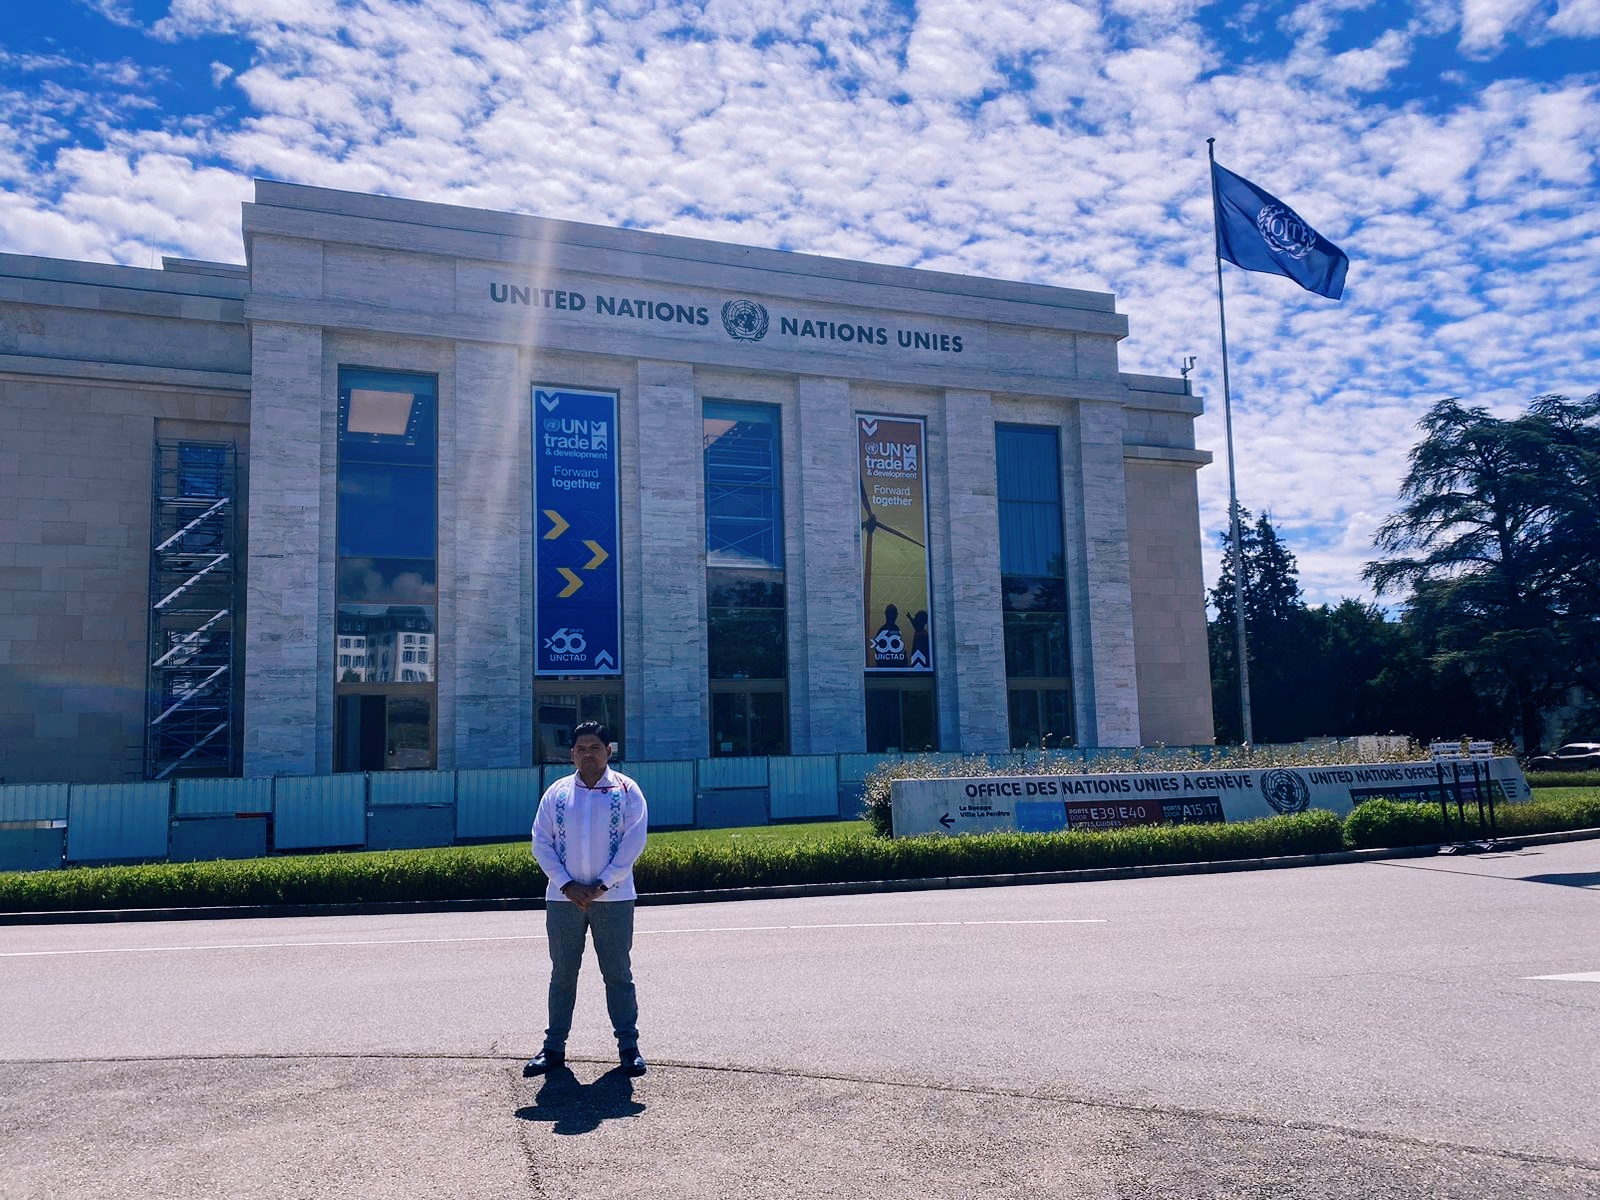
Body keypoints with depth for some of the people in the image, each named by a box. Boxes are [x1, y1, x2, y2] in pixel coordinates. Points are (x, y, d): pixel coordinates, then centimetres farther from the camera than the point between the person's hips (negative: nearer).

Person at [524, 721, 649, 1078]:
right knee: (562, 974, 9)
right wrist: (567, 885, -9)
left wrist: (602, 885, -13)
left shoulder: (626, 790, 0)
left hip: (613, 898, -2)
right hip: (563, 898, 2)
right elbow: (541, 842, 2)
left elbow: (634, 840, -7)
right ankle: (554, 1046, 18)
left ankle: (628, 1045, 12)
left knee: (618, 974, 4)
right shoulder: (556, 792, 6)